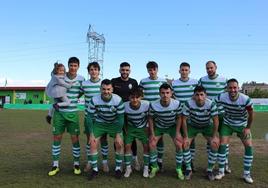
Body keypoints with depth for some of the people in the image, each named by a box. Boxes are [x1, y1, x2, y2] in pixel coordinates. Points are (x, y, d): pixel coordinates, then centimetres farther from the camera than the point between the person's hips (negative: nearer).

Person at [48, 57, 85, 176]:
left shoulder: (81, 79, -4)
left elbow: (79, 94, 6)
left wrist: (70, 100, -5)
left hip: (73, 113, 0)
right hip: (59, 112, 1)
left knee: (75, 138, 1)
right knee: (57, 137, 5)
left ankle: (76, 164, 17)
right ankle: (55, 165, 17)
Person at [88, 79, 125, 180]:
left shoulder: (118, 100, -26)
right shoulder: (94, 100, -23)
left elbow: (120, 117, -18)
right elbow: (90, 117, -13)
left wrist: (118, 134, -19)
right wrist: (92, 134, -15)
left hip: (114, 123, -1)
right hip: (99, 123, 1)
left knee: (120, 144, -14)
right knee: (93, 144, -10)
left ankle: (118, 168, 8)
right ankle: (94, 169, 9)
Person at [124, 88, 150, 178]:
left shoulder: (146, 105, -29)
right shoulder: (125, 106, -28)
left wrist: (148, 128, -7)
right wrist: (125, 129, -6)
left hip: (143, 127, 0)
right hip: (130, 127, 0)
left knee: (146, 146, -5)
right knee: (127, 146, -8)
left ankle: (146, 168, 14)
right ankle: (128, 168, 10)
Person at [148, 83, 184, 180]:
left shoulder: (177, 104, -28)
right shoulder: (153, 105, -28)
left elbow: (179, 118, -11)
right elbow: (150, 118, -11)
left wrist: (177, 132, -15)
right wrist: (152, 133, -13)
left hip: (172, 126, 0)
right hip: (158, 126, 1)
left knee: (179, 145, -15)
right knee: (151, 144, -10)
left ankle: (179, 168, 6)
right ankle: (154, 167, 13)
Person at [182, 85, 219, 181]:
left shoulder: (211, 104, -29)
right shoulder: (188, 103, -30)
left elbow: (216, 120, -19)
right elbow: (184, 120, -20)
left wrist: (214, 136, -20)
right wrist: (186, 137, -20)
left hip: (207, 126, 0)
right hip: (192, 125, 0)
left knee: (215, 144, -17)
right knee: (184, 144, -16)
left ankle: (210, 170, 3)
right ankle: (188, 169, 5)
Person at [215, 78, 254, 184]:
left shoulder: (245, 99, -28)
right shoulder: (221, 97, -26)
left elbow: (251, 114, -12)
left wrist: (248, 128, -8)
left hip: (242, 125, 0)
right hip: (227, 124, 0)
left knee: (249, 146, -6)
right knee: (222, 145, -8)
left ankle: (247, 174, 10)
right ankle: (221, 171, 8)